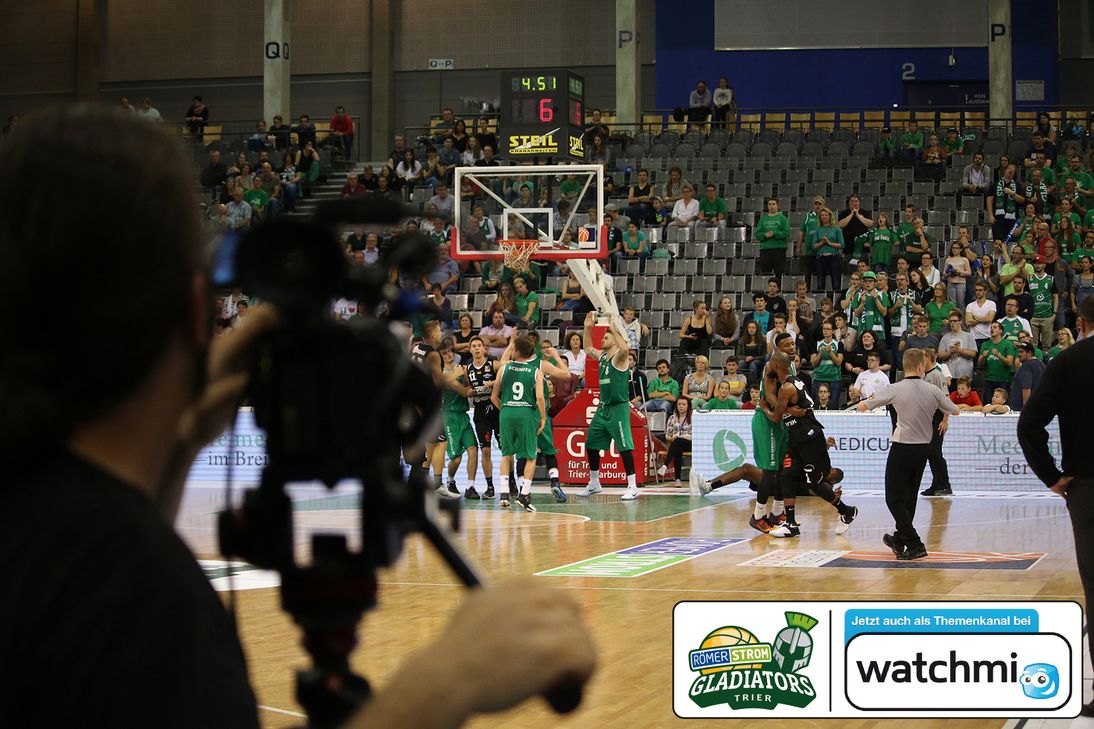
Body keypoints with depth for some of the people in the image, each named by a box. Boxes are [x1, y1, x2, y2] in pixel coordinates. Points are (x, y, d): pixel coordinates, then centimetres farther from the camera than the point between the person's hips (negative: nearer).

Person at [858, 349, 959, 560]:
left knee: (894, 499, -1)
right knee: (909, 497, 19)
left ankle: (915, 544, -12)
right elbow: (955, 411, 12)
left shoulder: (895, 389, -11)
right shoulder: (932, 390, -3)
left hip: (902, 449, -5)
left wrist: (862, 403, 23)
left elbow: (863, 407, -1)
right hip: (923, 448, 5)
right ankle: (899, 540, 32)